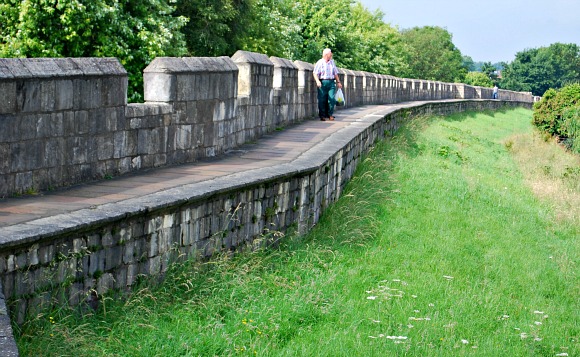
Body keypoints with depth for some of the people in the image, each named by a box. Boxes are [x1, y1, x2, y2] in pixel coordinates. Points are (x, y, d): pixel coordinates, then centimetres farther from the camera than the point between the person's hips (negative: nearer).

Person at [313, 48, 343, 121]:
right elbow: (315, 73, -8)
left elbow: (335, 73, 23)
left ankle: (330, 115, 2)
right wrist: (317, 81, -23)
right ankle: (322, 115, 4)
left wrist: (338, 82, 19)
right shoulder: (320, 63, -1)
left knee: (332, 99, -5)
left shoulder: (332, 62, 17)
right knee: (322, 100, -3)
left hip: (331, 82, 4)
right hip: (323, 82, -4)